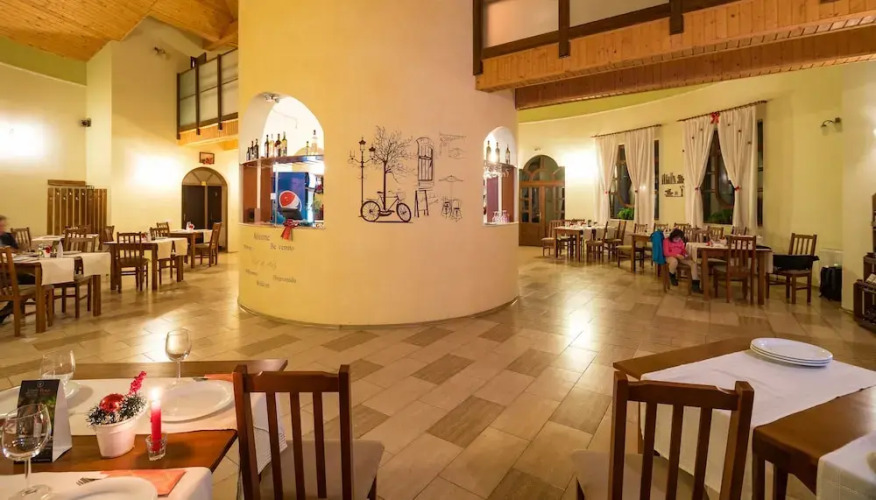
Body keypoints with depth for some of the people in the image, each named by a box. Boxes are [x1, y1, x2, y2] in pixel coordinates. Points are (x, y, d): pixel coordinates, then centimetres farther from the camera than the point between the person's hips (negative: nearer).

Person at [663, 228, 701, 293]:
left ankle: (695, 285, -18)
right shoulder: (666, 241, -5)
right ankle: (672, 276, -13)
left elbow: (683, 251, 16)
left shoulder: (681, 241, 12)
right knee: (674, 261, -44)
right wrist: (677, 255, -23)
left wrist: (685, 253, -9)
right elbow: (666, 253, -13)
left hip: (680, 257, 6)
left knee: (693, 263, -18)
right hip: (670, 257, -6)